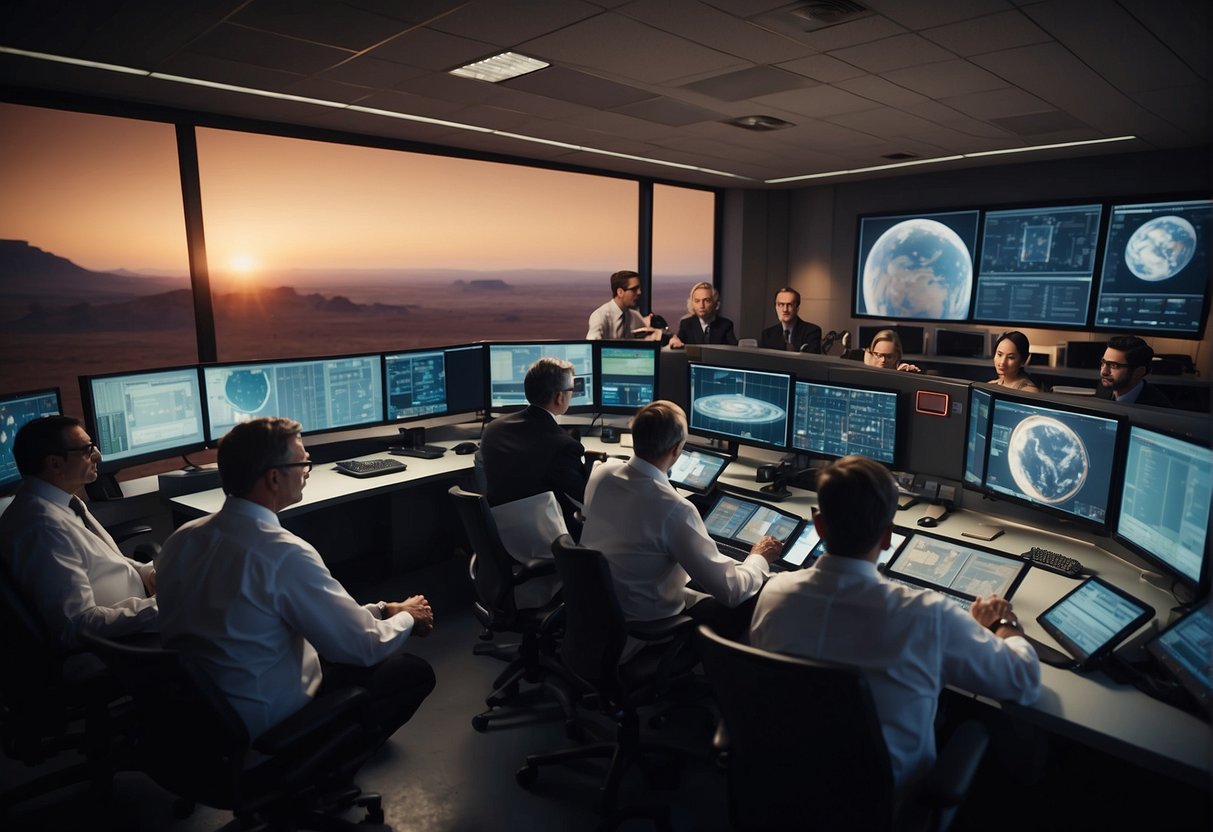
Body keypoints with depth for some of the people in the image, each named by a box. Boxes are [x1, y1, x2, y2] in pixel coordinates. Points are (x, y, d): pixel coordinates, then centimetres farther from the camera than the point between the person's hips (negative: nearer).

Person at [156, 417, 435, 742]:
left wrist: (382, 609, 6)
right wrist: (407, 618, 3)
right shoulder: (284, 553, -28)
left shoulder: (182, 538, -3)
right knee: (414, 671, 5)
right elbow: (365, 646, -18)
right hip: (267, 718, -8)